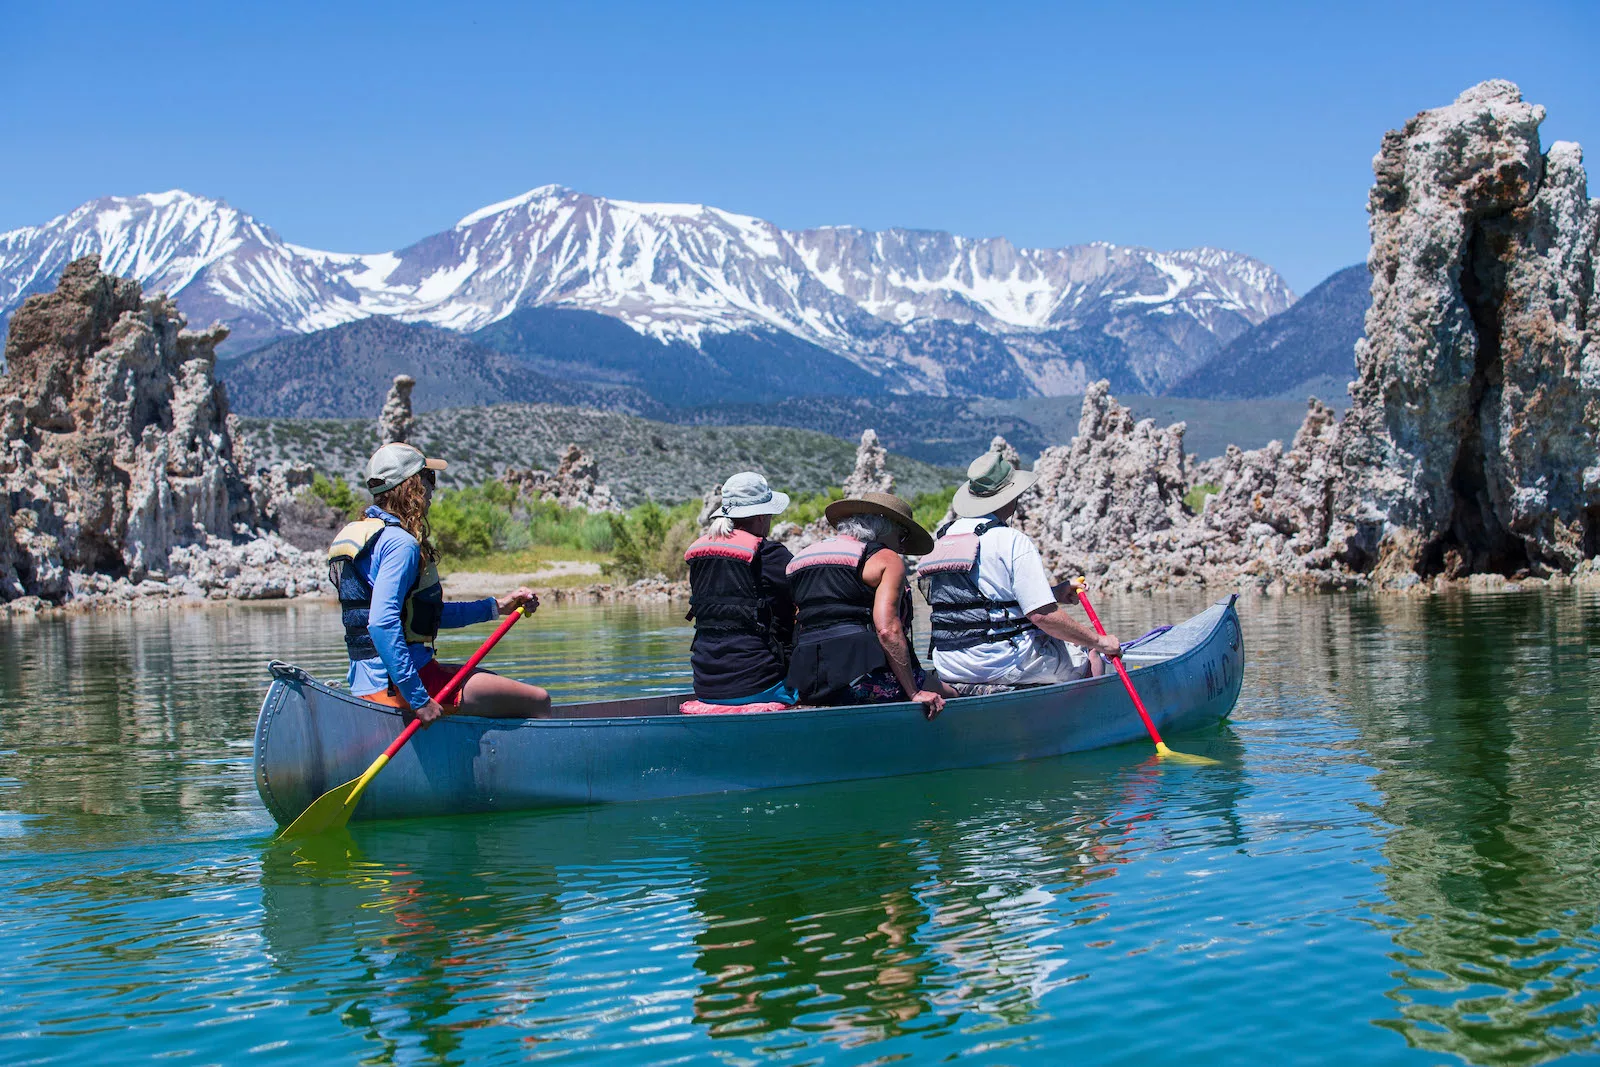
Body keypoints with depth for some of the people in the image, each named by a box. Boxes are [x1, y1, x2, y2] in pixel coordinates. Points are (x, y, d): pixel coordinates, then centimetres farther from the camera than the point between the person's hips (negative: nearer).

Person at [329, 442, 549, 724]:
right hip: (397, 687, -11)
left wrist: (497, 606, 20)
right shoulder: (401, 543, -16)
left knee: (492, 680, 32)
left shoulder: (363, 532, 16)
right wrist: (418, 699, -29)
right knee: (538, 701, -8)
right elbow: (382, 622, -30)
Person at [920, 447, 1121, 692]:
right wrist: (1099, 642, -7)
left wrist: (1051, 593, 20)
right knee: (1092, 664, 12)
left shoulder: (943, 540, 10)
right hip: (1008, 668, -7)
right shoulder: (1013, 541, -13)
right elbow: (1042, 616, -18)